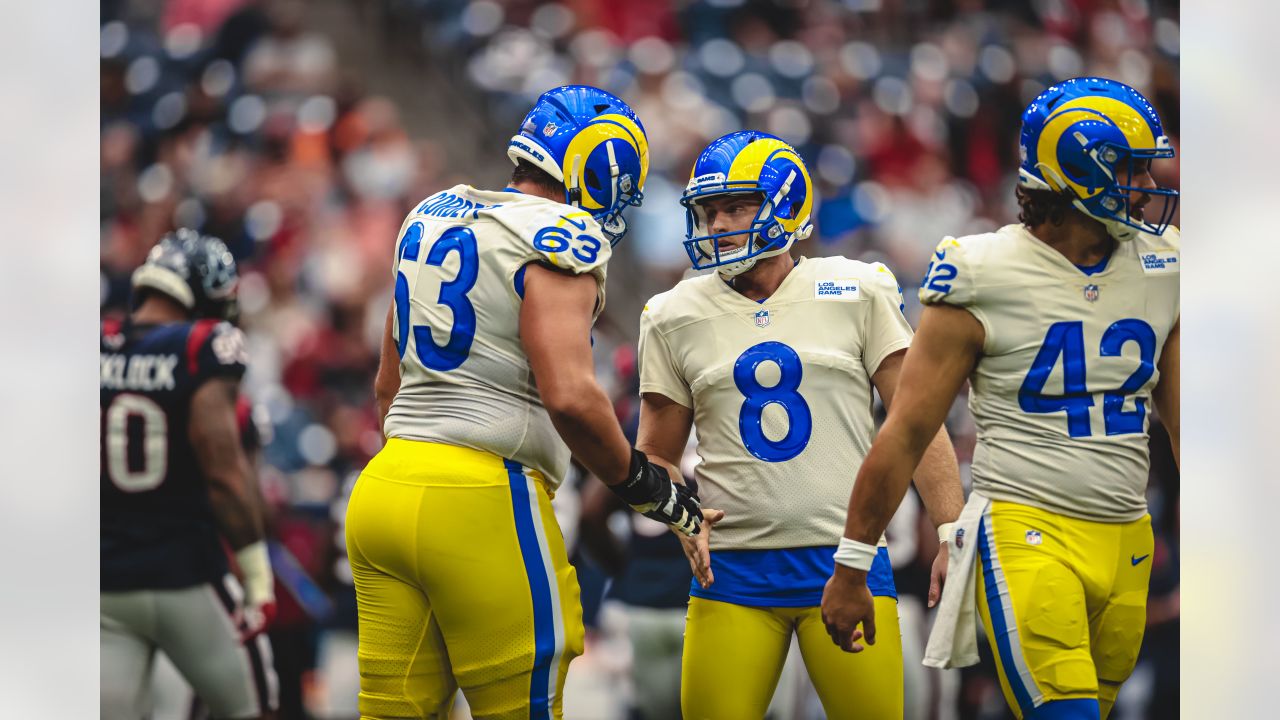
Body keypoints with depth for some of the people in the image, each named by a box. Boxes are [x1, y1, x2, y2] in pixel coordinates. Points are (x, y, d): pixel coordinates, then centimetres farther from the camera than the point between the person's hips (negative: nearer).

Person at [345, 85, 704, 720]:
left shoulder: (430, 218, 17)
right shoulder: (556, 238, -9)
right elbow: (570, 398, -20)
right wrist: (645, 489, -6)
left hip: (385, 483, 8)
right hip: (484, 501, -8)